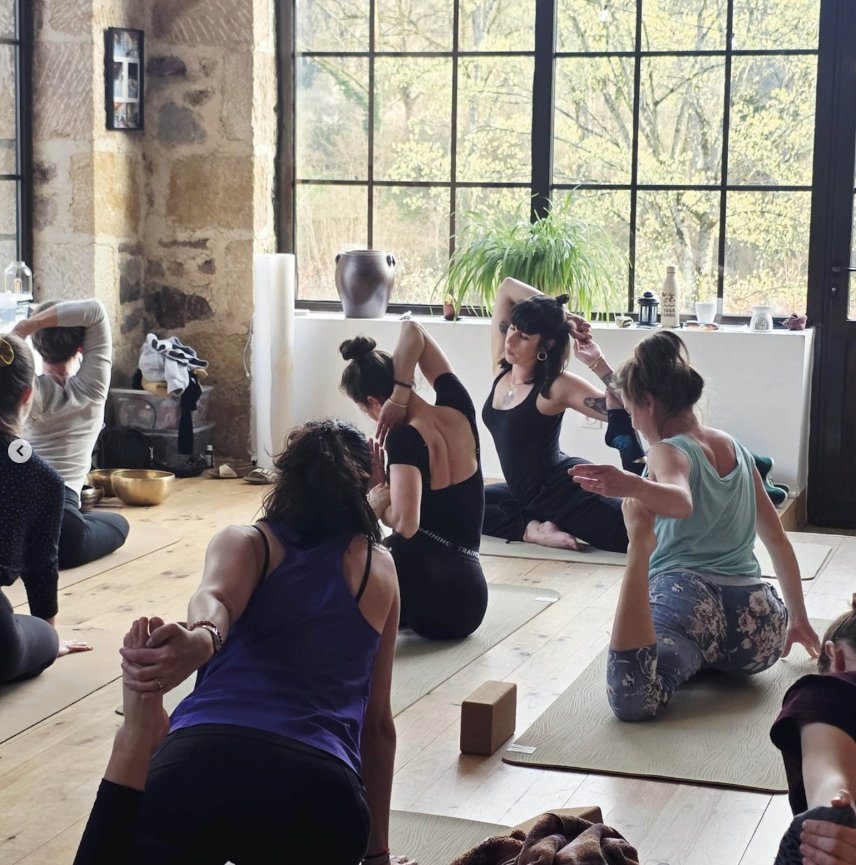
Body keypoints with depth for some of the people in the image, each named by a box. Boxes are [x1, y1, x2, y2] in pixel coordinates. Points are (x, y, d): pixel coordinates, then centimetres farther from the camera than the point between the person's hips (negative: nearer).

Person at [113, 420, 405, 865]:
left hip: (202, 762, -1)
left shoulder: (243, 542, 20)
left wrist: (199, 641, -30)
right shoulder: (379, 567, 24)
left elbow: (216, 599, -7)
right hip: (323, 791, 2)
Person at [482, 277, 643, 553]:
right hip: (527, 494, 9)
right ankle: (533, 530, 1)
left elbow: (624, 411, -24)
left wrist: (597, 362, -25)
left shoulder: (557, 386, -16)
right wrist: (561, 316, -1)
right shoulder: (501, 367, 3)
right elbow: (507, 287, 2)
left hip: (568, 491, -9)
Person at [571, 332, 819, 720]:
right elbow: (777, 538, 27)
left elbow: (682, 502, -24)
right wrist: (797, 618, 36)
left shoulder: (668, 451, 0)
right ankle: (707, 660, 11)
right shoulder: (736, 448, 22)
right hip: (758, 629, 7)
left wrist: (632, 486, -44)